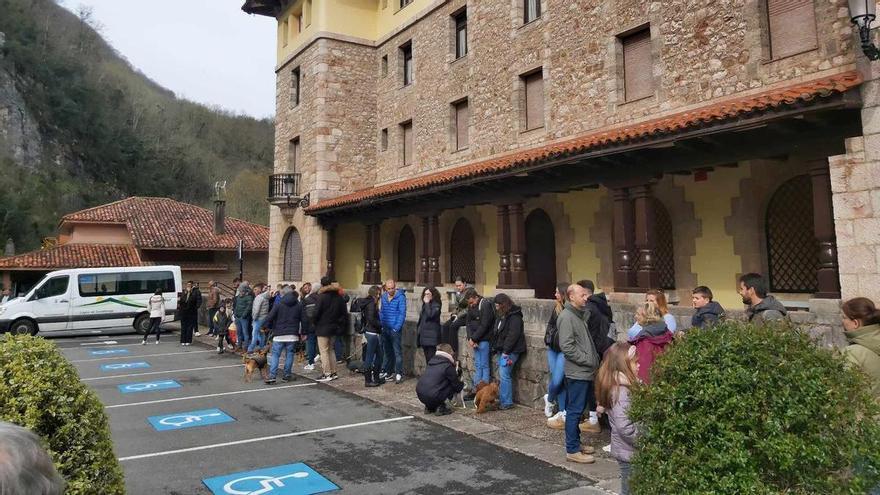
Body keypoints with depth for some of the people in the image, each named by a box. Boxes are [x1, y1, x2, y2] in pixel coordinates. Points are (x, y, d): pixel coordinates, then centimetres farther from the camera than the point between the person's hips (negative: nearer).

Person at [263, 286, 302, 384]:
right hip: (292, 335, 2)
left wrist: (269, 327, 10)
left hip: (279, 335, -2)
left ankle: (272, 376, -6)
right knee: (289, 354, 10)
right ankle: (286, 375, 12)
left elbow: (269, 318, -9)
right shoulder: (299, 306, 5)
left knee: (275, 355, 2)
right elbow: (303, 319, 6)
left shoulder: (279, 305, -4)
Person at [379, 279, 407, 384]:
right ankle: (388, 372, 24)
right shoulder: (383, 297, 9)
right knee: (388, 351, 14)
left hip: (395, 329, -6)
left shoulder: (400, 297, -10)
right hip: (385, 329, 6)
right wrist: (382, 326, 6)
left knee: (397, 352, -5)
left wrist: (397, 327, -16)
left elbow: (402, 313, -13)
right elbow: (381, 311, 15)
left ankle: (399, 374, -1)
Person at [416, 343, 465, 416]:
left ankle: (429, 407, 21)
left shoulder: (431, 362, 18)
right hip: (433, 397, -7)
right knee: (452, 386, 9)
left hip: (420, 395, 7)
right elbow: (457, 386, 5)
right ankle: (440, 408, 4)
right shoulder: (448, 366, -3)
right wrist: (462, 384, 30)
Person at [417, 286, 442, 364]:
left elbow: (430, 314, -23)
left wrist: (427, 303, -14)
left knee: (431, 358, -10)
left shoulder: (436, 305, -6)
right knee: (427, 358, 10)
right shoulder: (425, 305, 17)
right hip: (424, 335, 8)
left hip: (431, 337, -8)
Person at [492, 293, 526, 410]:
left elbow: (513, 335, -20)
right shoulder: (502, 315, 17)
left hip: (510, 351, -9)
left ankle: (506, 402, -5)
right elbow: (497, 333, 23)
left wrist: (506, 351, -20)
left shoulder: (514, 316, -13)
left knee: (504, 375, -10)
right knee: (502, 375, 7)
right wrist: (495, 347, 13)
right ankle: (502, 400, 11)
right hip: (502, 350, 9)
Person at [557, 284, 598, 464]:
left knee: (578, 410, 16)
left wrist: (594, 361, 10)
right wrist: (588, 360, -16)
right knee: (574, 411, -3)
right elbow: (567, 346, -21)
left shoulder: (580, 314, 16)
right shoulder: (567, 316, -14)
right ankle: (572, 450, 3)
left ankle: (575, 444, 25)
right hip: (577, 373, -9)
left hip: (585, 372, 9)